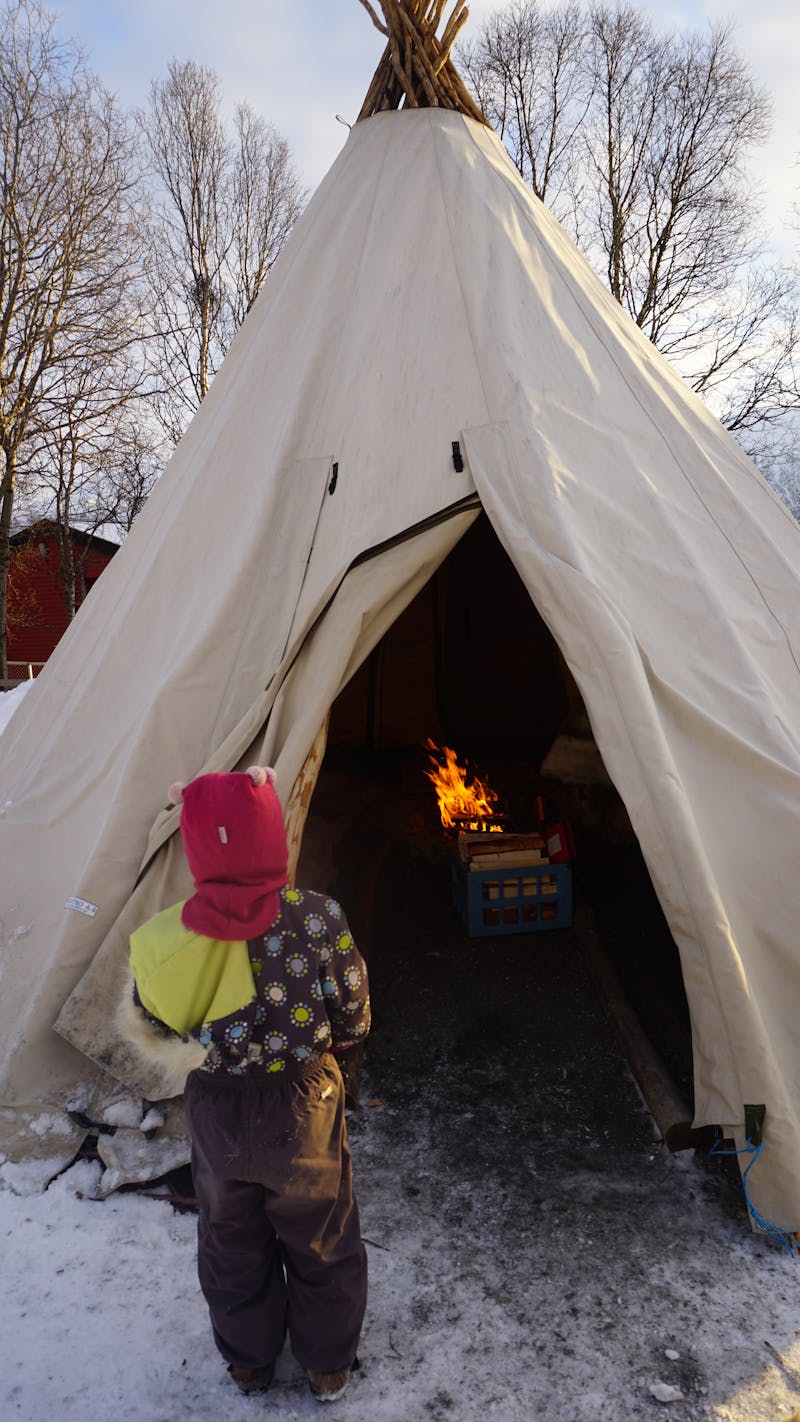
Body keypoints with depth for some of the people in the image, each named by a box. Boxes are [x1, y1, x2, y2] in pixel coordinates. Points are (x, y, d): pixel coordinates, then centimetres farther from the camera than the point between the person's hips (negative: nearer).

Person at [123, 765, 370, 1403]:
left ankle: (248, 1362, 51)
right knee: (321, 1243, 25)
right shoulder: (318, 918, -24)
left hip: (216, 1115, 2)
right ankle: (328, 1365, 46)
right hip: (303, 1110, -1)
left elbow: (154, 1036, -3)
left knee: (232, 1246, 28)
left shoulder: (165, 943, -20)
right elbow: (353, 1022, -11)